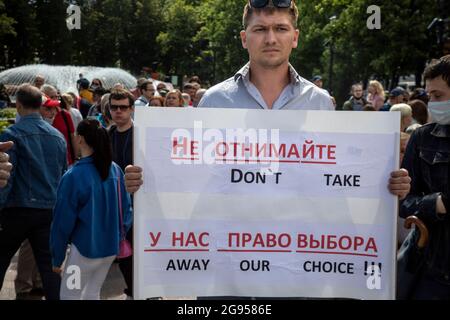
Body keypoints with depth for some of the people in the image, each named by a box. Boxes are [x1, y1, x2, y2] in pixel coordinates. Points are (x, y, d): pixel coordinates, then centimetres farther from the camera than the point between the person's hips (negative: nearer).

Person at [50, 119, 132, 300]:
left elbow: (63, 221, -13)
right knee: (92, 294, 21)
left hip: (85, 249, -5)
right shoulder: (115, 170, -3)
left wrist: (57, 258, -3)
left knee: (70, 296, 11)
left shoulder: (73, 176, -18)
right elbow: (126, 208, 3)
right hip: (111, 247, 5)